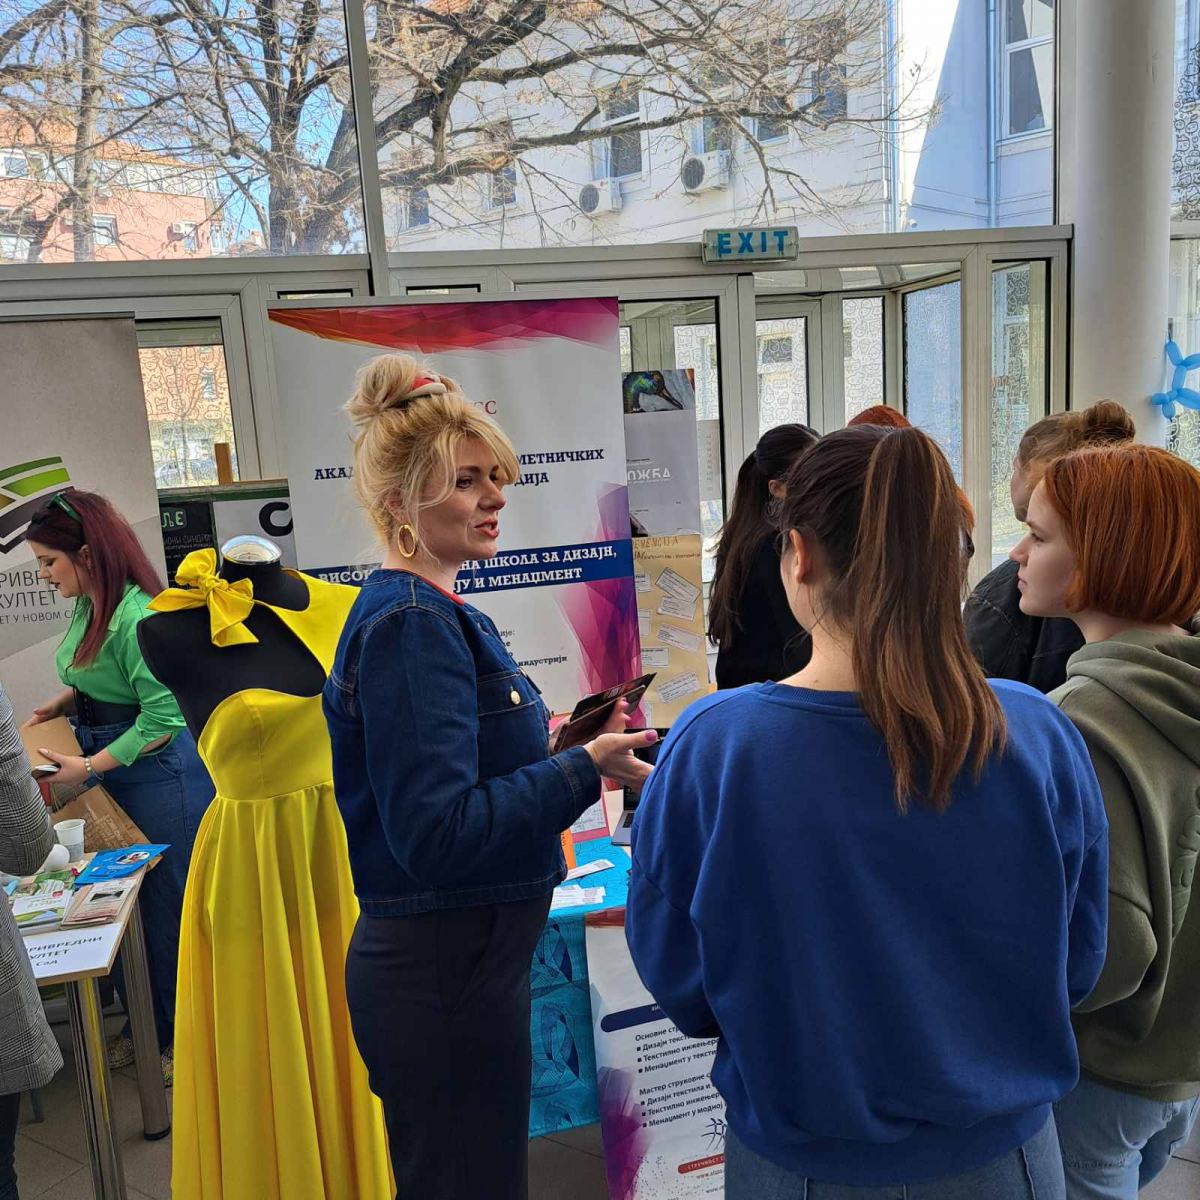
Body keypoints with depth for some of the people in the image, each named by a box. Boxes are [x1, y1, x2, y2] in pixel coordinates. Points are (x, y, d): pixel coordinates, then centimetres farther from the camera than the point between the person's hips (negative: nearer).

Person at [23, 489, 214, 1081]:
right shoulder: (89, 607, 6)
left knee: (166, 906, 6)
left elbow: (163, 718, -24)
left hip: (159, 774, -9)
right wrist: (61, 704, 6)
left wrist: (88, 767, -20)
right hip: (112, 771, 9)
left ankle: (183, 1035, 25)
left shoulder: (137, 616, -23)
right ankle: (147, 1022, 36)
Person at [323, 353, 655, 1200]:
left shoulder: (442, 615, 9)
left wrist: (555, 743, 5)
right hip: (444, 972, -10)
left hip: (461, 958, 10)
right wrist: (584, 768, -24)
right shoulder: (409, 626, -22)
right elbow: (437, 834, -28)